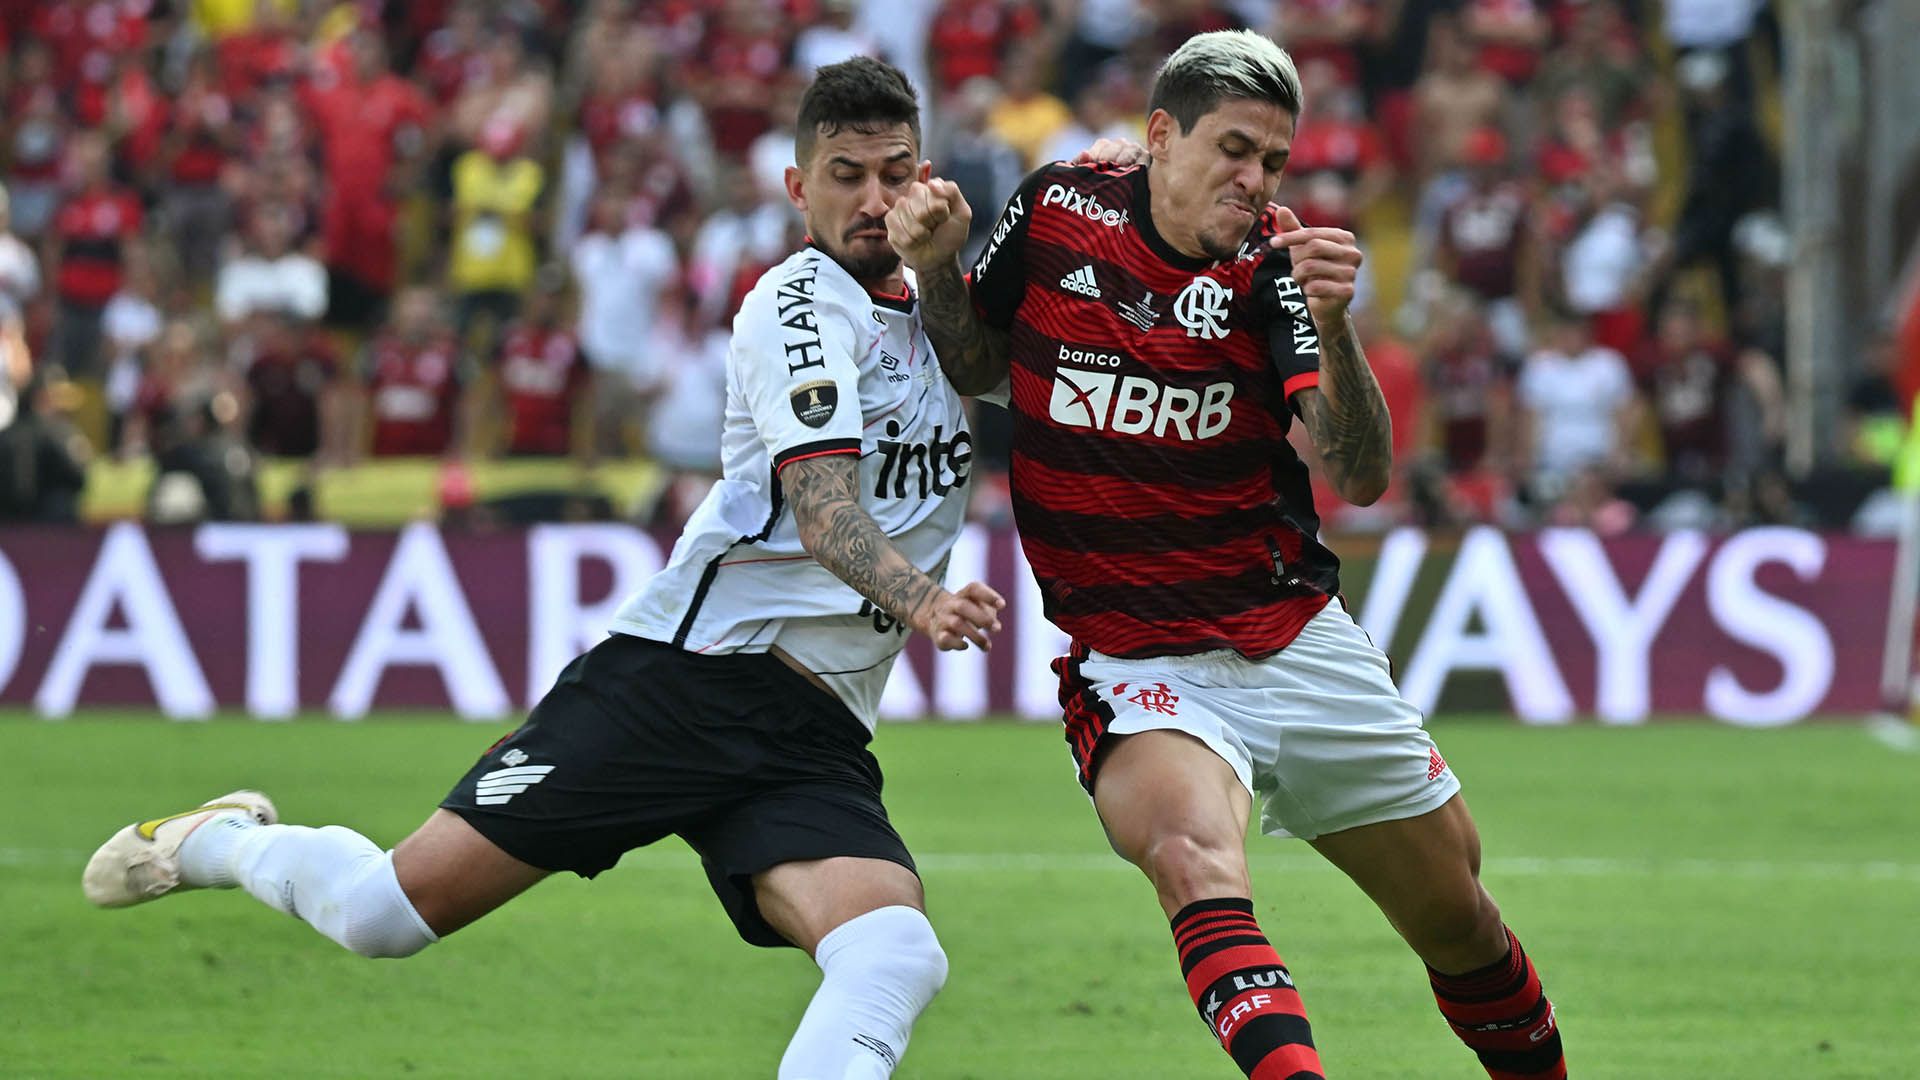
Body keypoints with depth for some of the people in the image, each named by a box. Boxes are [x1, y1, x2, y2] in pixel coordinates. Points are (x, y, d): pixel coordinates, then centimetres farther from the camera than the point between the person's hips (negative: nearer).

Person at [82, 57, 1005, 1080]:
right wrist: (920, 602, -40)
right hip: (686, 675, -6)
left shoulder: (930, 310, 15)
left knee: (896, 958, -24)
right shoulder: (800, 304, -7)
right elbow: (822, 505, -20)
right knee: (386, 910, -7)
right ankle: (220, 843, 27)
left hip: (814, 742, 6)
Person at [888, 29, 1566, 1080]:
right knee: (1196, 857, -33)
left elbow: (1361, 477, -18)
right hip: (1131, 663, -2)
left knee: (1457, 915, 10)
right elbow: (975, 369, 14)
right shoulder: (1058, 209, -3)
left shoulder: (1272, 264, -6)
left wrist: (1331, 327, -34)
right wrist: (936, 270, -6)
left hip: (1297, 639, 2)